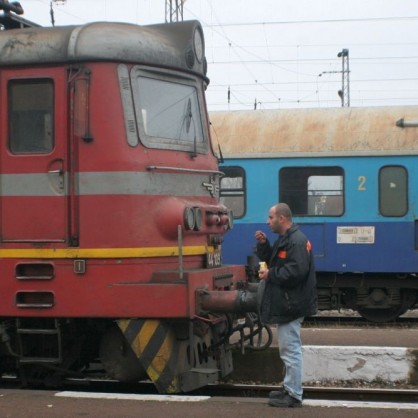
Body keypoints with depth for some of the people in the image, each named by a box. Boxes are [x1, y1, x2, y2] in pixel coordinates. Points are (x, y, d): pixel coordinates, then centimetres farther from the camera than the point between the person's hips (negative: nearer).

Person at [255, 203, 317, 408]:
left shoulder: (296, 241, -18)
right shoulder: (285, 239, 16)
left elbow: (296, 271, -27)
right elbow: (272, 260, 24)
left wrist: (271, 275, -17)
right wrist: (263, 244, 7)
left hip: (291, 305, -11)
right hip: (286, 303, 11)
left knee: (290, 349, -7)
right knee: (289, 348, 18)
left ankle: (294, 395, -2)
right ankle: (289, 389, 28)